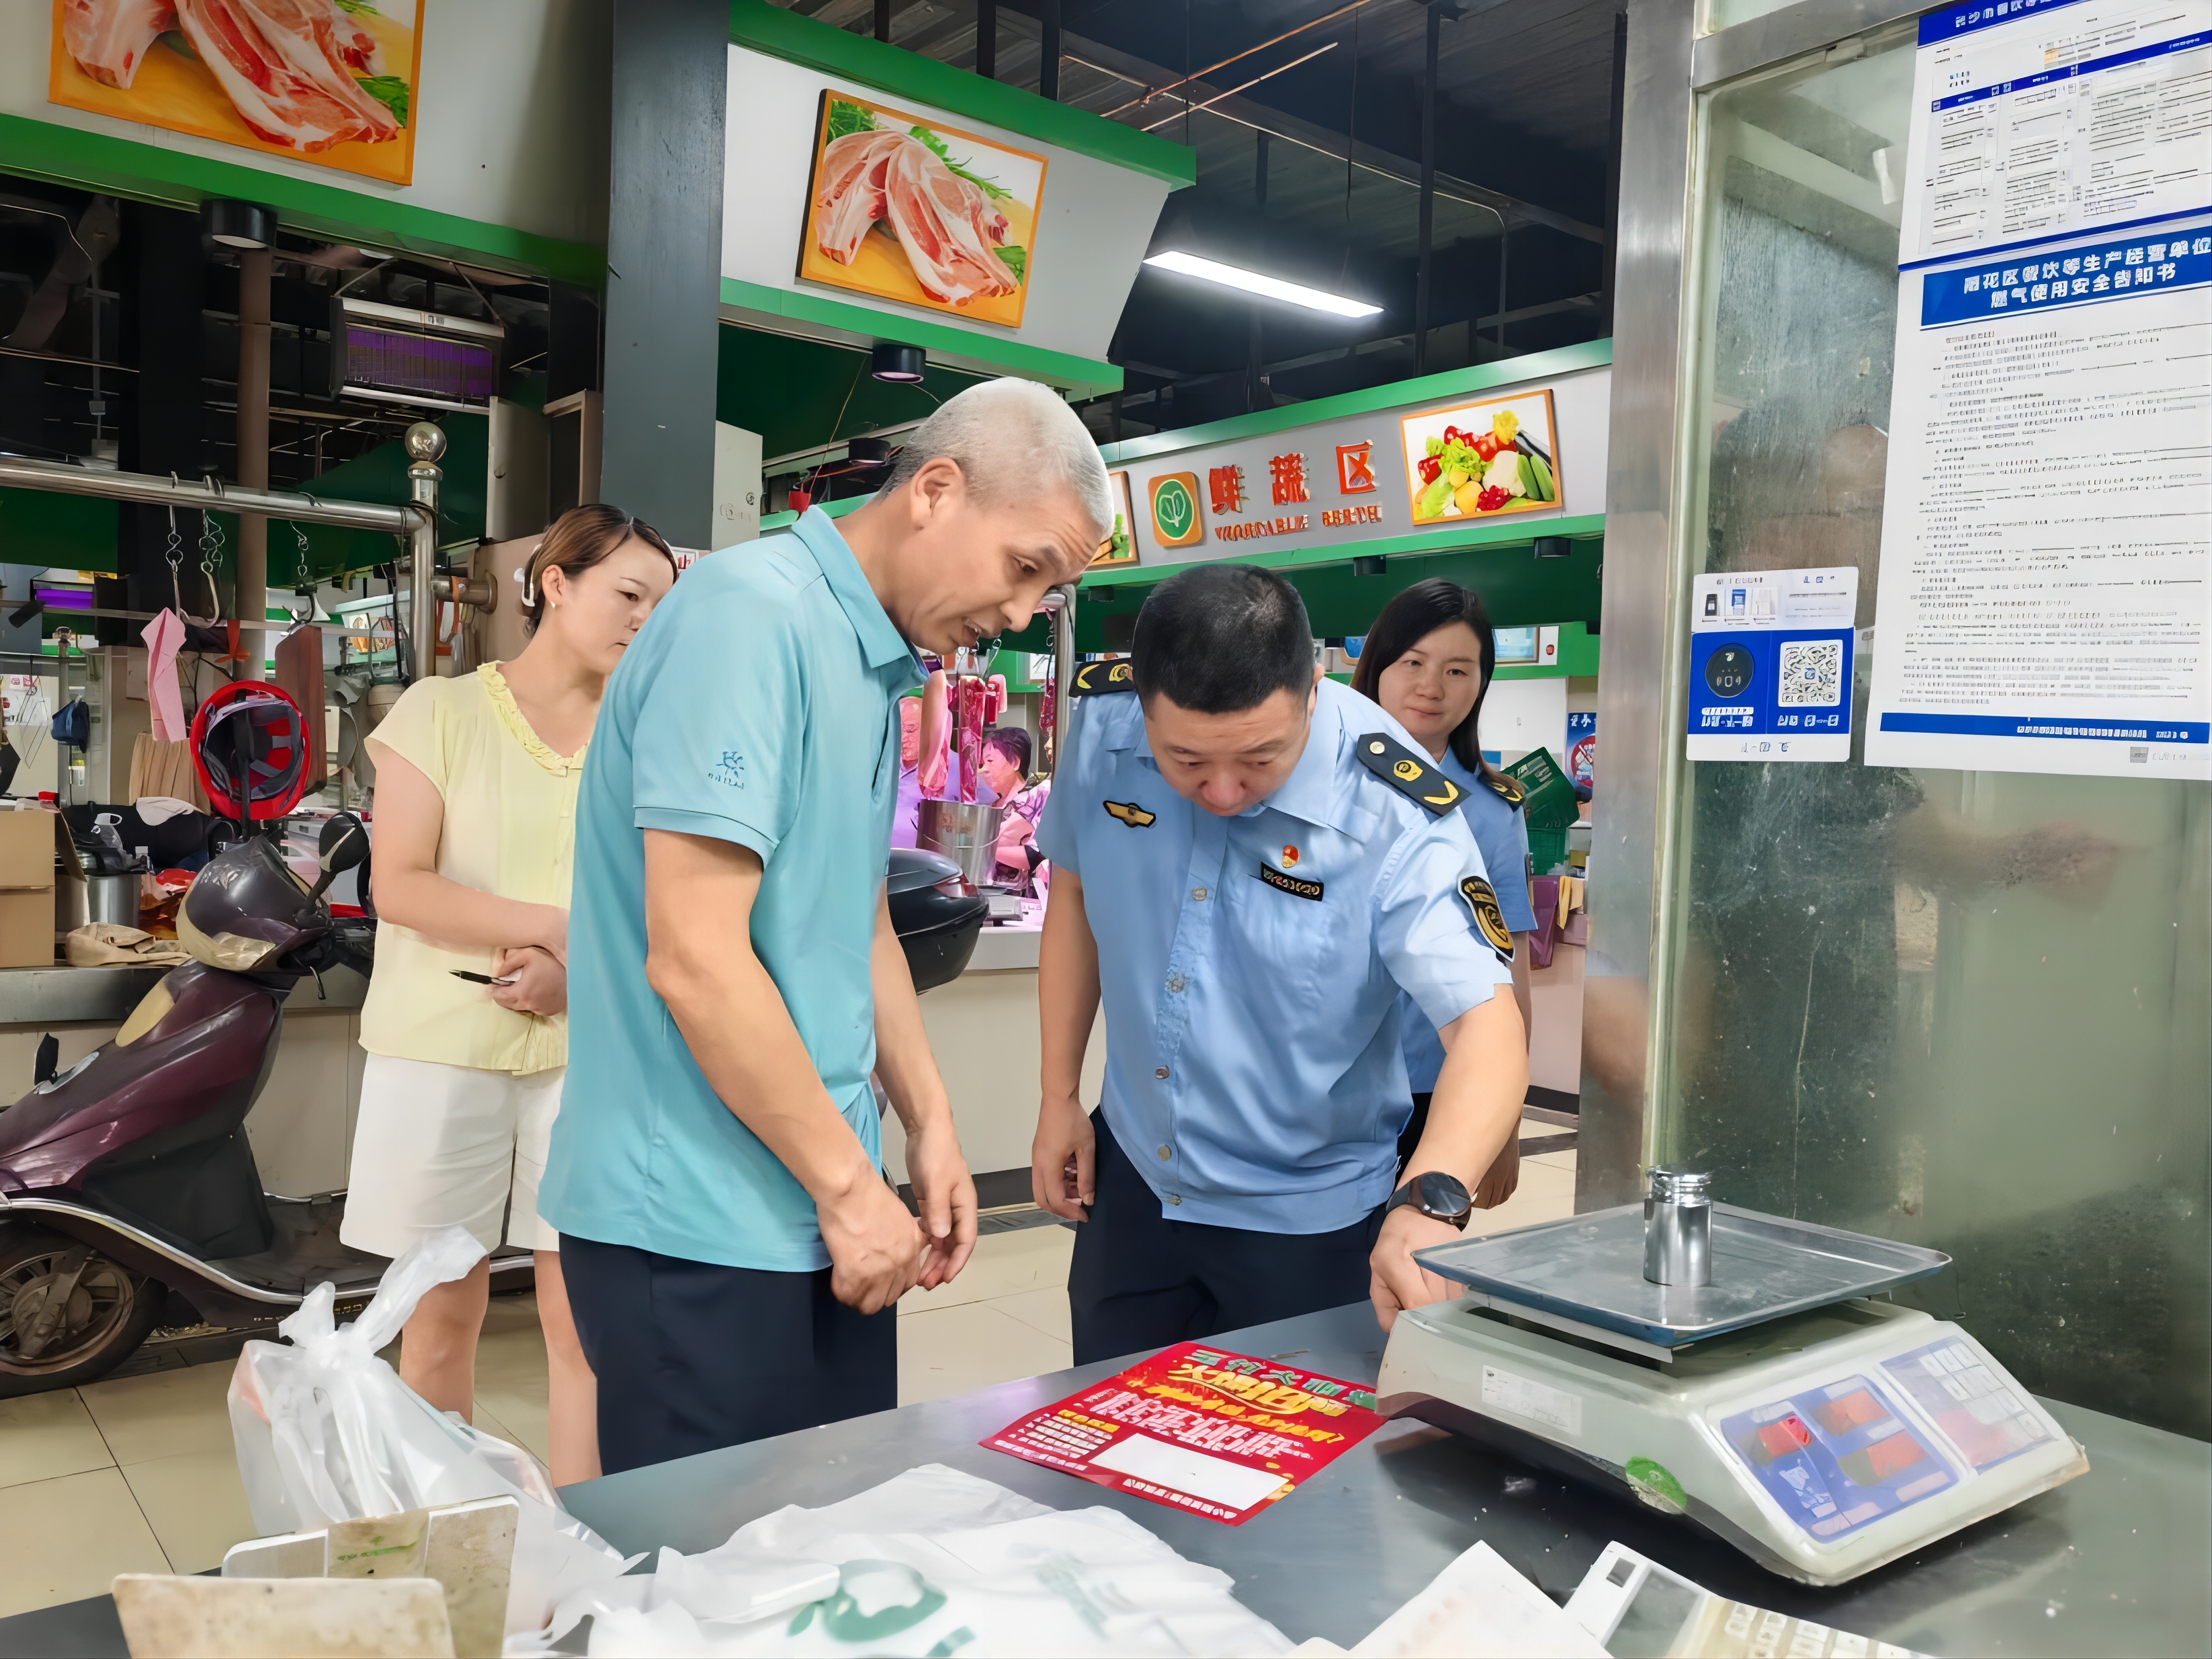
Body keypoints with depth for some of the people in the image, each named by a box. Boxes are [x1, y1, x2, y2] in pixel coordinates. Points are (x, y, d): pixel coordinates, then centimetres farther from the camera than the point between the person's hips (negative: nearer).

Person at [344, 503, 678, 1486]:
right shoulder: (441, 712, 1)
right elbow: (399, 886, -7)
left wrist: (577, 971, -14)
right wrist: (560, 926, -16)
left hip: (588, 1053, 2)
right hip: (443, 1049, -1)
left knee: (582, 1318, 2)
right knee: (443, 1312, 9)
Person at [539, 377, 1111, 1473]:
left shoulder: (872, 666, 12)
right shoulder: (752, 616, -18)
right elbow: (694, 958, -23)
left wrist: (929, 1125, 14)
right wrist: (850, 1183, -14)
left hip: (816, 1215, 9)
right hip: (699, 1230, -9)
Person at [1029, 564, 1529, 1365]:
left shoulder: (1396, 816, -27)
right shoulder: (1101, 720, -14)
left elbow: (1487, 1028, -32)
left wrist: (1430, 1201, -50)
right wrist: (1059, 1095, 4)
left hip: (1306, 1217, -4)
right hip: (1132, 1178, 4)